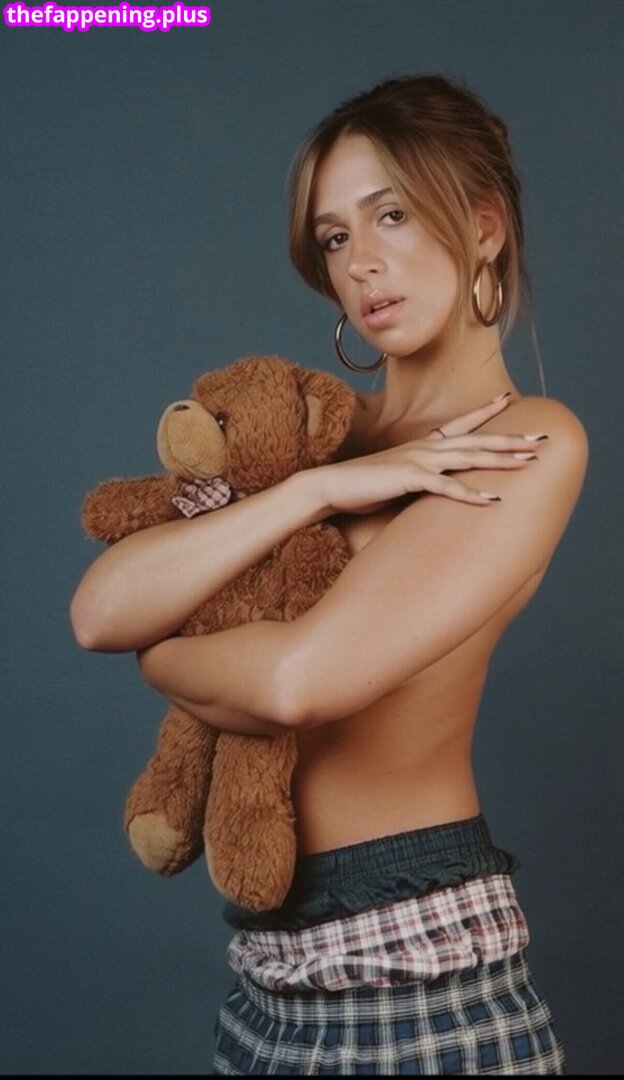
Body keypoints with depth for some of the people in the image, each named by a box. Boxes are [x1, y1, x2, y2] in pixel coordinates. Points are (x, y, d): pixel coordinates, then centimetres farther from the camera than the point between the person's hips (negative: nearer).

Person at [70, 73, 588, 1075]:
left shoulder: (531, 441, -12)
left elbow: (305, 678, -25)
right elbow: (98, 611, -6)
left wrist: (160, 654, -5)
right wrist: (319, 486, -16)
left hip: (418, 967, -6)